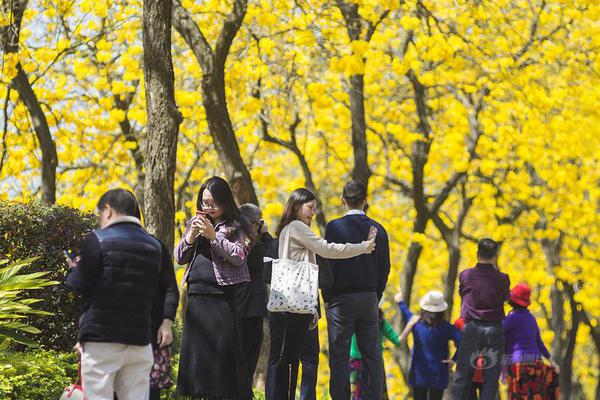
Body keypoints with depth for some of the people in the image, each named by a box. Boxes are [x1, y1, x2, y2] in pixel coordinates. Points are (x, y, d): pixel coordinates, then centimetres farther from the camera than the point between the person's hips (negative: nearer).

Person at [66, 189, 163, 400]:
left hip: (101, 338, -5)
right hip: (139, 339, 5)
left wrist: (73, 270, 13)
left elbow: (80, 286, -6)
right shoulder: (155, 246, 11)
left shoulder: (97, 240, -6)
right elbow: (154, 293, 10)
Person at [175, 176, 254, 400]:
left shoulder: (235, 226, 2)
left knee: (223, 348, -7)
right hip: (195, 295, 5)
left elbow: (239, 256, -10)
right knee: (194, 349, 4)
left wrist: (213, 236, -15)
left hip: (221, 296, -5)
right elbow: (179, 257, 14)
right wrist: (190, 237, -3)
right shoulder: (195, 223, 16)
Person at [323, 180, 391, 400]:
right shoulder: (378, 229, 5)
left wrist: (327, 298, 1)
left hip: (341, 299, -3)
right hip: (369, 299, 4)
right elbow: (385, 268, 8)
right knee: (372, 355, 7)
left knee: (339, 356, -1)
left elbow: (327, 264, -8)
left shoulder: (335, 227, -7)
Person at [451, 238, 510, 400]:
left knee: (462, 377, 8)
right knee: (490, 379, 5)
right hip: (494, 330, 0)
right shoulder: (502, 279, -6)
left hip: (471, 328, 1)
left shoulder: (465, 276, -4)